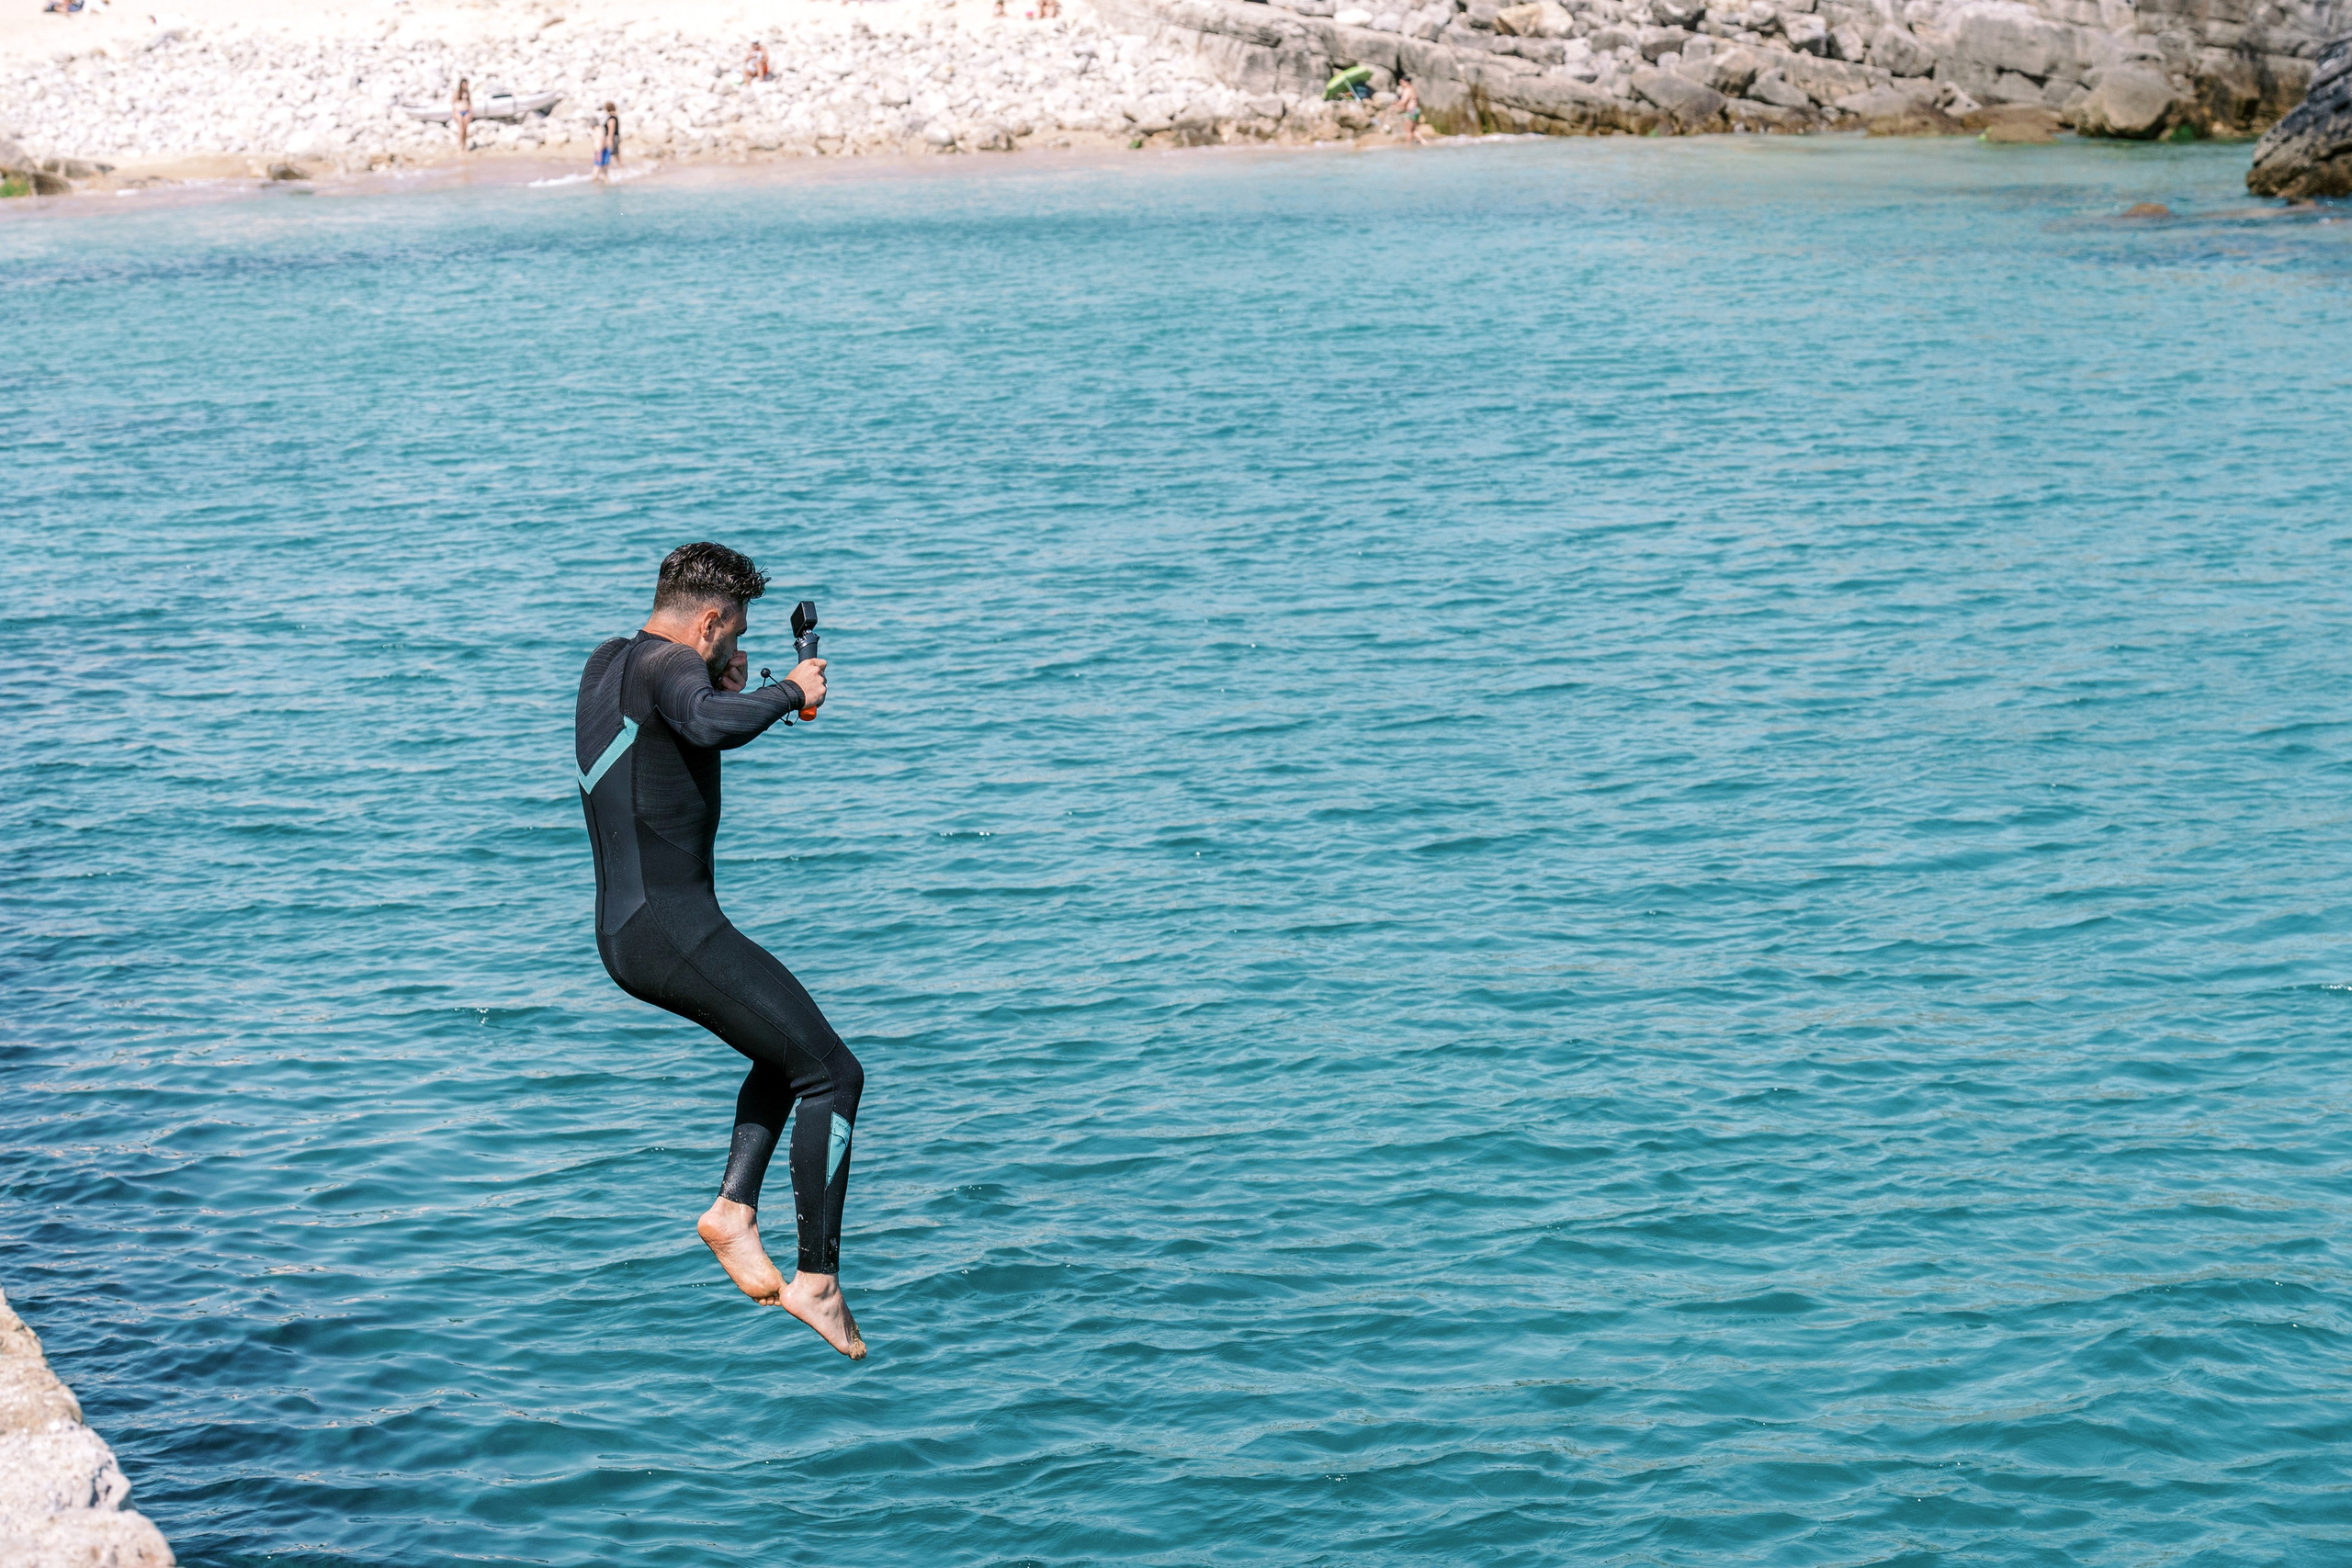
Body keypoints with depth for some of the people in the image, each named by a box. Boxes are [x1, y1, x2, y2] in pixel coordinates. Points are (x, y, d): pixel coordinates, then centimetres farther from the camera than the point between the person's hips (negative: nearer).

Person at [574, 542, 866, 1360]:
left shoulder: (605, 662, 15)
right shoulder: (669, 664, -14)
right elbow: (713, 725, -37)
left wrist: (722, 691, 23)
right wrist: (790, 692, -20)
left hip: (621, 932, 10)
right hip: (676, 930, -10)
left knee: (789, 1051, 25)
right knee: (831, 1074, -4)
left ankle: (734, 1208, 13)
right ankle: (818, 1281, -5)